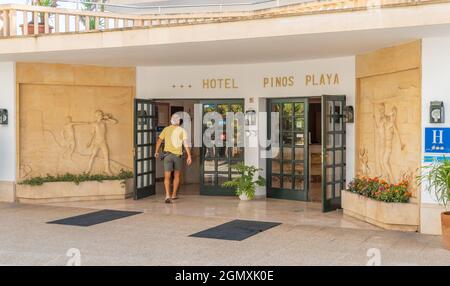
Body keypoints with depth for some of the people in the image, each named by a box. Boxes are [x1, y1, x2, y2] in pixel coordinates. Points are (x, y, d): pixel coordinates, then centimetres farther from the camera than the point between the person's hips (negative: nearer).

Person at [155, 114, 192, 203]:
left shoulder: (166, 129, 4)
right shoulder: (182, 130, -1)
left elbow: (159, 141, 8)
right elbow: (186, 143, -10)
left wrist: (156, 152, 23)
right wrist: (189, 156, -11)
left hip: (168, 154, 0)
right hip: (178, 155, 0)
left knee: (167, 177, -3)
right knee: (177, 176, 19)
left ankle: (168, 196, -20)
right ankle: (174, 195, 26)